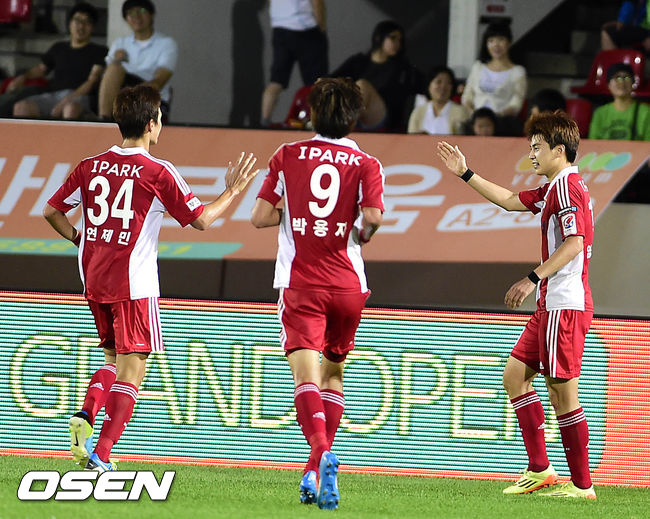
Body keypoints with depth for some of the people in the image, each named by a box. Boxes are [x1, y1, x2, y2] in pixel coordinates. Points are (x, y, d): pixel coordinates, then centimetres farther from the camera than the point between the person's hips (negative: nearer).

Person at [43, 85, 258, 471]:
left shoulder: (91, 166, 6)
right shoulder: (158, 172, -8)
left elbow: (52, 211, 9)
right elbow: (201, 219, -4)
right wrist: (233, 192, 10)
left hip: (94, 280, 6)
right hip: (134, 284, -6)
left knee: (114, 359, 21)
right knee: (132, 367, -1)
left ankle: (85, 416, -4)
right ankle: (101, 454, -10)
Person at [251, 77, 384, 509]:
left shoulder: (287, 156, 4)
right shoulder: (365, 164, 1)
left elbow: (260, 217, 1)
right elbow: (372, 216, -15)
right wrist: (361, 235, 6)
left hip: (300, 283, -1)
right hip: (348, 284, 1)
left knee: (307, 376, -11)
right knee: (333, 375, 19)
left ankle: (323, 453, -37)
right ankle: (317, 471, 16)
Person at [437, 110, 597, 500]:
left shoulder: (567, 186, -14)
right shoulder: (555, 188, 18)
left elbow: (575, 242, -24)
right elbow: (510, 201, 30)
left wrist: (533, 279, -26)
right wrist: (466, 174, 31)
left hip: (565, 306, -11)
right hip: (551, 306, 11)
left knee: (562, 390, -8)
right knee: (515, 374, 13)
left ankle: (582, 484, -3)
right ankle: (540, 470, 12)